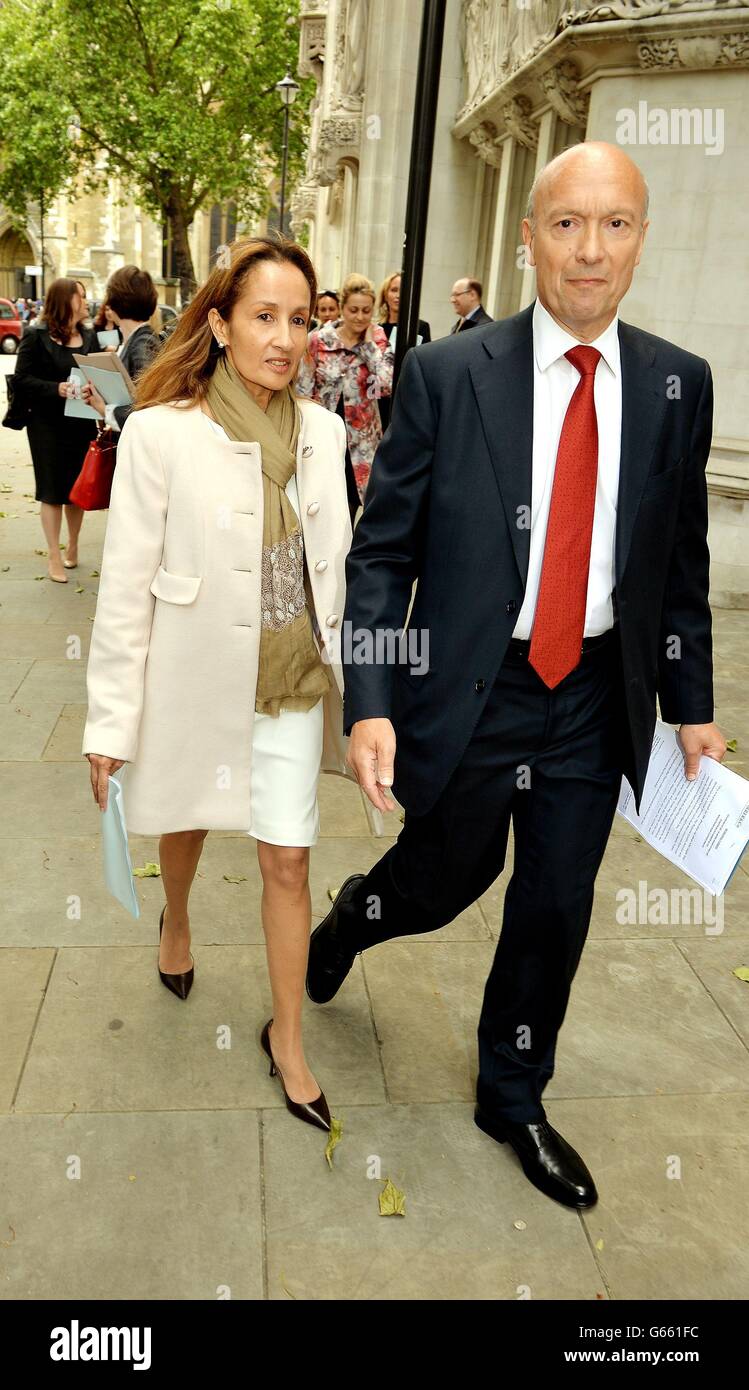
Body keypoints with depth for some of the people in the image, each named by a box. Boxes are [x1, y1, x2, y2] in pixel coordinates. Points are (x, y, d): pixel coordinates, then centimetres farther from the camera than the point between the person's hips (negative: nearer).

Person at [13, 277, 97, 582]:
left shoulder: (89, 335, 9)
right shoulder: (36, 336, -6)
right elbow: (22, 380, -10)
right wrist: (56, 389, -24)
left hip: (82, 424, 4)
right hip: (48, 426, -4)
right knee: (52, 490, 2)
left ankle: (72, 546, 29)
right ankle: (54, 557, 10)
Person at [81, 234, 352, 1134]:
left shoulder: (321, 430, -3)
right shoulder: (161, 432, -15)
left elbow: (333, 564, 6)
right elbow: (126, 588, -13)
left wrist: (349, 683, 10)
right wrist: (111, 722, -11)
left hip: (292, 685, 2)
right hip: (198, 682, -2)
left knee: (288, 862, 7)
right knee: (187, 818, 24)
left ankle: (287, 1039, 28)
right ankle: (176, 922, 59)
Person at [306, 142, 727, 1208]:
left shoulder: (679, 385, 0)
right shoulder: (444, 375, -9)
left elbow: (682, 561, 7)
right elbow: (382, 552, -8)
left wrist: (691, 704, 9)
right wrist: (369, 703, -17)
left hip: (599, 700, 3)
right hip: (468, 690, -3)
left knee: (555, 910, 14)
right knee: (447, 878, 15)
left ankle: (513, 1098, 40)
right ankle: (355, 913, 53)